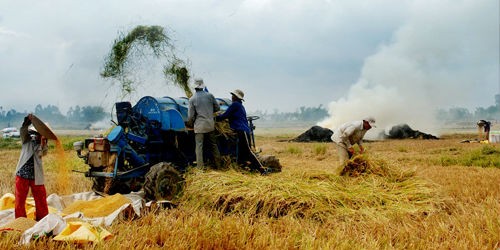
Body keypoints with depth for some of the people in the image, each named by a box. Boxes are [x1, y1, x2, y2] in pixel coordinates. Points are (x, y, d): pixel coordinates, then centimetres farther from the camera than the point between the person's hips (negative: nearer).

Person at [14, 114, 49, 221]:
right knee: (20, 200, 4)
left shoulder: (43, 146, 6)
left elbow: (40, 153, -15)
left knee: (41, 200, 3)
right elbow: (23, 131, -14)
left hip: (36, 176, 1)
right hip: (22, 174, 0)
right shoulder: (28, 139, 6)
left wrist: (42, 141, -26)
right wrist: (28, 121, -31)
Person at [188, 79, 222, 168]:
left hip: (199, 126, -3)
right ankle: (218, 165, 21)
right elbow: (217, 108, 10)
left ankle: (200, 167, -3)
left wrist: (191, 124, 14)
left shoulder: (192, 99, -6)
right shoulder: (210, 95, 1)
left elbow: (190, 116, -5)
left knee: (199, 146, 0)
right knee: (213, 145, 14)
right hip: (210, 125, 3)